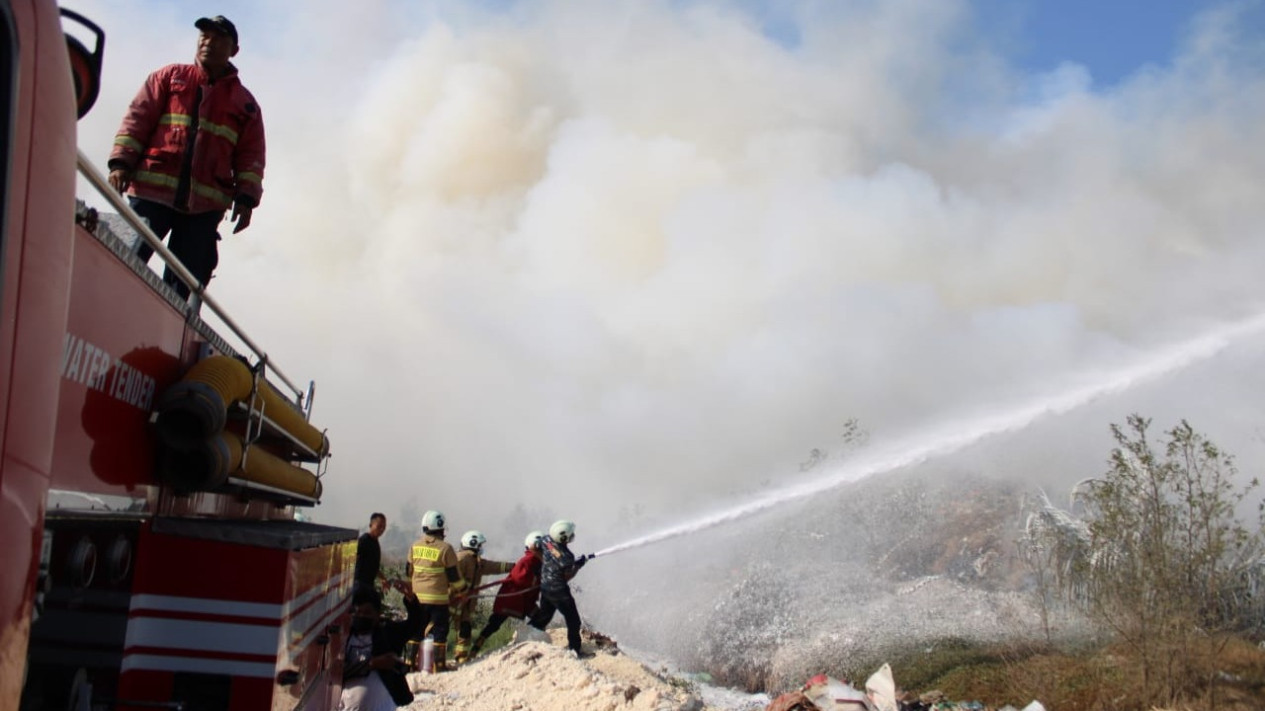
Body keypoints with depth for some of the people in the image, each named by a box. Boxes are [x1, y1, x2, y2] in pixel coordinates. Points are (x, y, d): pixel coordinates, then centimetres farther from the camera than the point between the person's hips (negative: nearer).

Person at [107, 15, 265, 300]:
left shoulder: (245, 102, 19)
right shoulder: (169, 77, 18)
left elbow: (251, 155, 12)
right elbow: (137, 119, 11)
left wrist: (246, 198, -1)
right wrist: (121, 162, -3)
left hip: (205, 204, 1)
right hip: (153, 190, -1)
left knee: (183, 282, -2)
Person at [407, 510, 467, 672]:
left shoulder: (415, 546, 3)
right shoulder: (445, 548, -12)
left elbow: (409, 571, 12)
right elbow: (453, 575, -8)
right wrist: (463, 589, 7)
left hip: (418, 596, 5)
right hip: (438, 597, -5)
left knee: (416, 629, 14)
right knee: (439, 631, 3)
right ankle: (438, 663, 4)